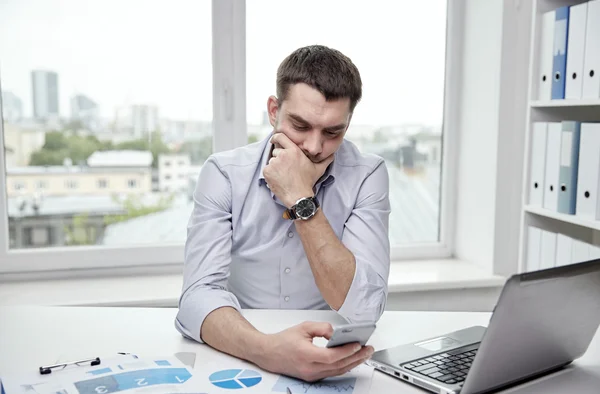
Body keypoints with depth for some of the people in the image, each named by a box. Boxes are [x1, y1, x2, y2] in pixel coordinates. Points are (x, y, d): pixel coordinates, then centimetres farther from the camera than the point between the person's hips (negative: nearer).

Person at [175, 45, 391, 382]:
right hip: (241, 362, 1)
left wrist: (302, 202, -22)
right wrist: (266, 349, -36)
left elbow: (363, 310, -17)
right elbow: (199, 296, -18)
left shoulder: (367, 176, -9)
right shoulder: (224, 173, -8)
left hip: (331, 366, 0)